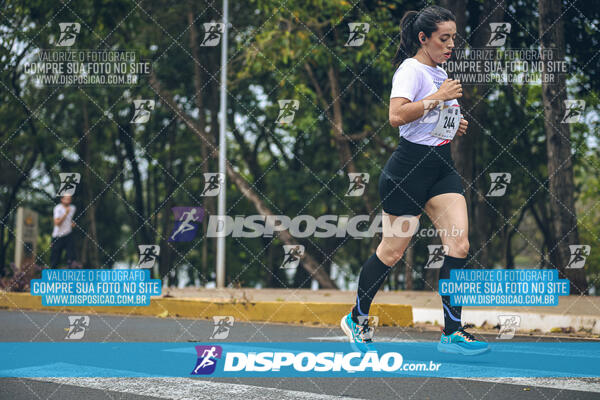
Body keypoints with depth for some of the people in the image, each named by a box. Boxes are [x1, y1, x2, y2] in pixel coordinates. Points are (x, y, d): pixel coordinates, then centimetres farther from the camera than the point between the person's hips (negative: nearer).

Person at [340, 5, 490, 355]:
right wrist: (438, 97, -24)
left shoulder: (440, 73, 17)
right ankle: (357, 319, 22)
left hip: (442, 166, 8)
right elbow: (397, 116, -26)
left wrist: (454, 124, 13)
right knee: (392, 251, 1)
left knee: (459, 243, -8)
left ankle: (452, 333, -5)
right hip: (409, 167, -8)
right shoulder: (411, 70, -10)